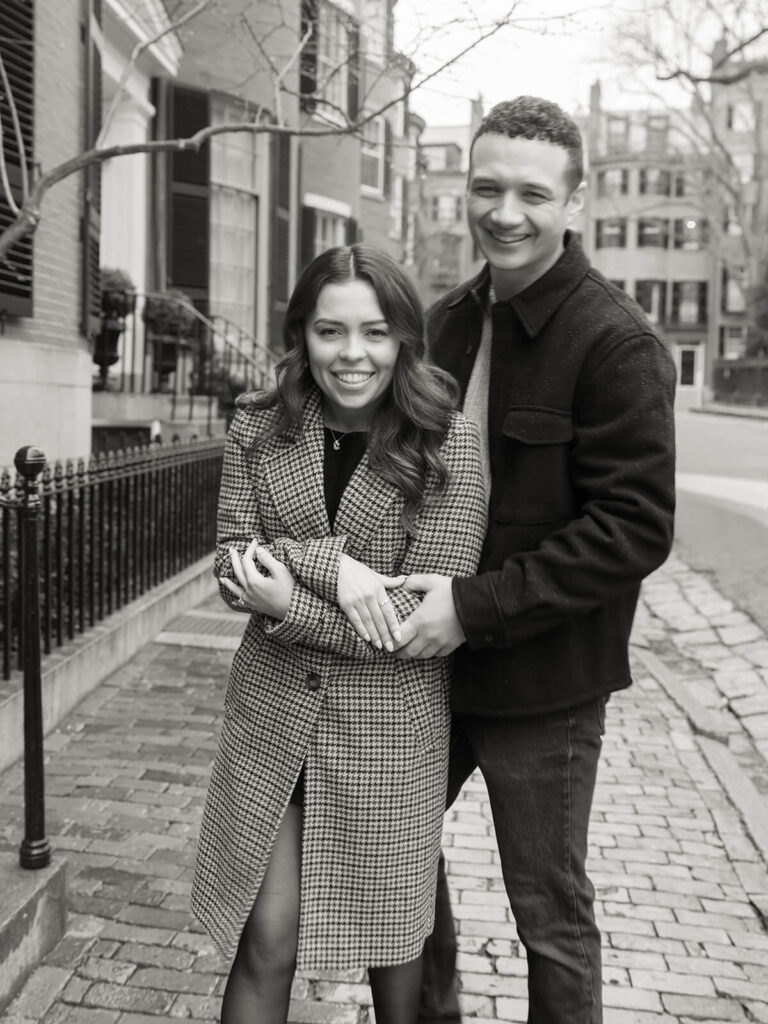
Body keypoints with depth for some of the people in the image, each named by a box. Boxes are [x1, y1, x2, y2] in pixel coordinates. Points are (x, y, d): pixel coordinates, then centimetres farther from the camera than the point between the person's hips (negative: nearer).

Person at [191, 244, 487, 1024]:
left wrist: (290, 602, -16)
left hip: (392, 724, -1)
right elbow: (234, 567, -7)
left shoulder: (448, 445, -13)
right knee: (266, 937, 5)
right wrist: (331, 563, -23)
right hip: (274, 709, 2)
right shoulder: (257, 428, -2)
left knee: (390, 928, 18)